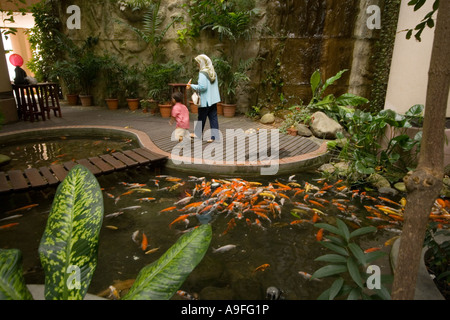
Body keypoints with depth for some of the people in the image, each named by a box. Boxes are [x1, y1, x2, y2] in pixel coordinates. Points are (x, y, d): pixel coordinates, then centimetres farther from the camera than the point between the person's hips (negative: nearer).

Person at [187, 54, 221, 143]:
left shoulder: (202, 73, -16)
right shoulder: (213, 72, 8)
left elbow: (202, 87, -23)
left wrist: (192, 86, -10)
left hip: (205, 100, -6)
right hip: (213, 99, 7)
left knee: (201, 118, 9)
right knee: (213, 117, 6)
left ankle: (198, 134, 26)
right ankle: (214, 136, 6)